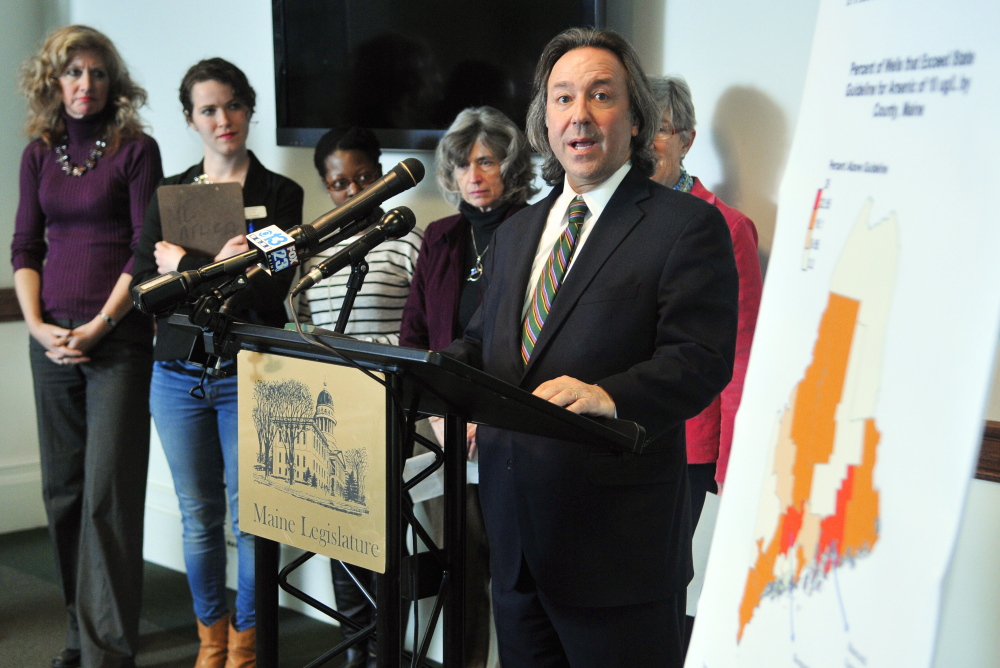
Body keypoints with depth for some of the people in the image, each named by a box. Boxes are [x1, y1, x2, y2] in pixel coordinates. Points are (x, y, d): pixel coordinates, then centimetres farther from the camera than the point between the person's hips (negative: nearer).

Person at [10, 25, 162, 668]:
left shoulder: (136, 149, -2)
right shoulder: (40, 154, 12)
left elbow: (146, 249, -7)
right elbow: (25, 246, 11)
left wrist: (97, 327, -12)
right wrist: (37, 325, -3)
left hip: (117, 339, -5)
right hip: (54, 340, 5)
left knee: (108, 493, -7)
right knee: (63, 489, 9)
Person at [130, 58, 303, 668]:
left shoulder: (280, 194, 0)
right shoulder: (169, 194, 9)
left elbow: (273, 289, -11)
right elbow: (144, 284, -1)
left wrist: (185, 269, -11)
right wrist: (219, 270, -14)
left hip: (246, 378, -3)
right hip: (178, 375, 3)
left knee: (249, 515, 1)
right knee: (198, 517, 11)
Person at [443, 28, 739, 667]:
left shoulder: (688, 225, -5)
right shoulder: (516, 232, 17)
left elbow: (700, 359, -14)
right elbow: (483, 339, 21)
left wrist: (609, 397, -30)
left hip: (618, 539, -6)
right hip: (515, 532, 6)